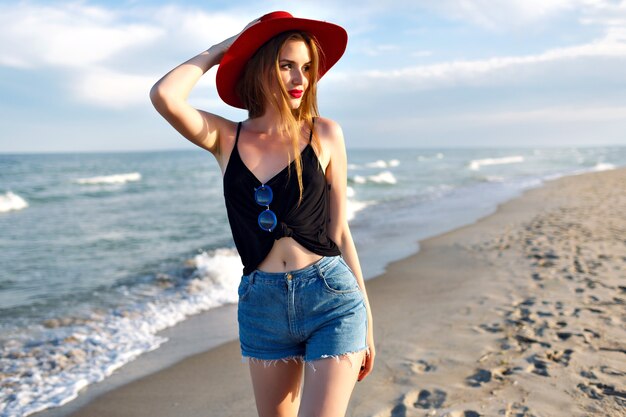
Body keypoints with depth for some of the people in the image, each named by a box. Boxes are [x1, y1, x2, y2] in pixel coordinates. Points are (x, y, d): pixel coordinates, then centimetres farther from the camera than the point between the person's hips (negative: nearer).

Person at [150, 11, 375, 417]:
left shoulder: (324, 134, -1)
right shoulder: (226, 138, 2)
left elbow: (339, 230, 2)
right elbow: (164, 96, -17)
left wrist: (366, 321, 5)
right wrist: (220, 48, -1)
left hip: (332, 298, -2)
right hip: (261, 305, 2)